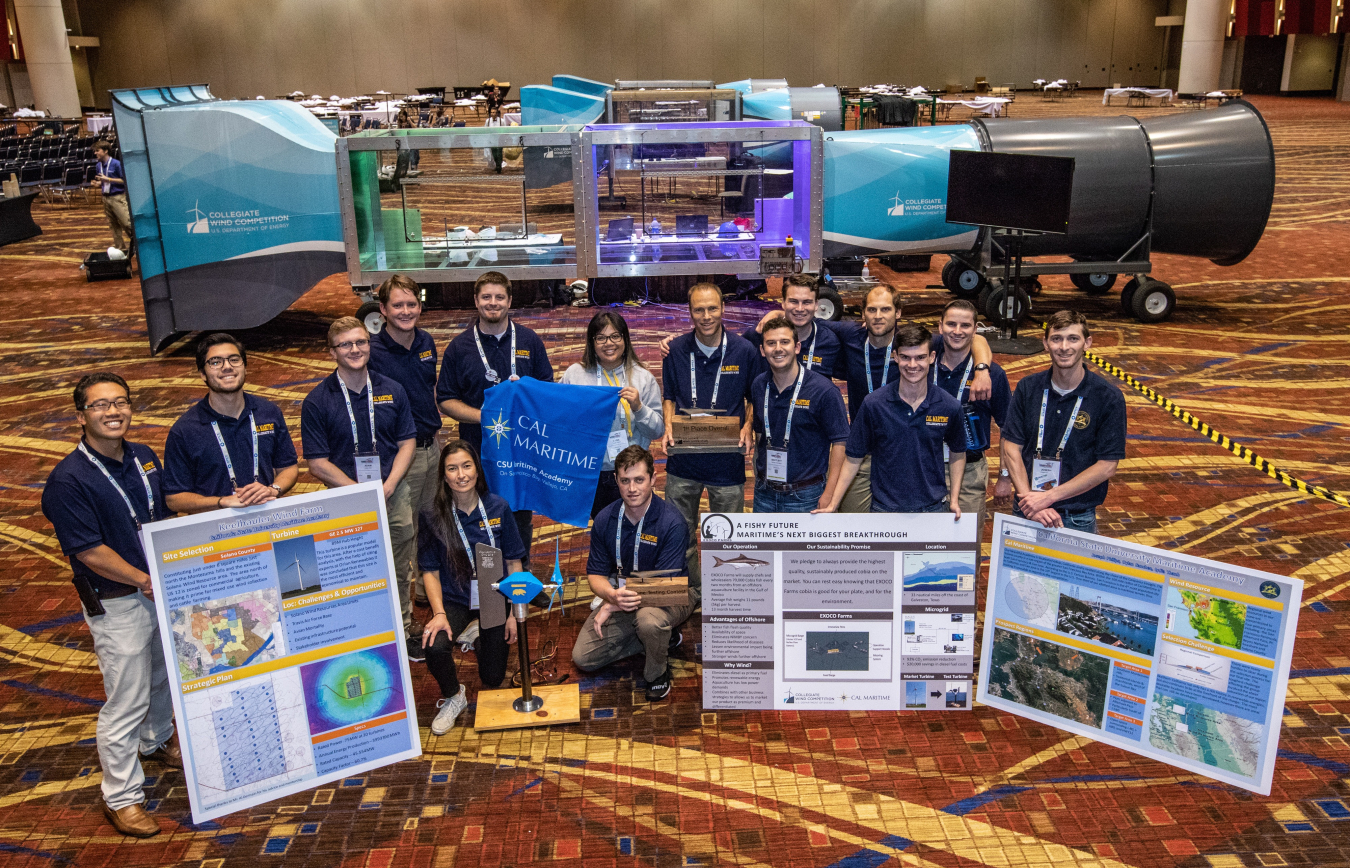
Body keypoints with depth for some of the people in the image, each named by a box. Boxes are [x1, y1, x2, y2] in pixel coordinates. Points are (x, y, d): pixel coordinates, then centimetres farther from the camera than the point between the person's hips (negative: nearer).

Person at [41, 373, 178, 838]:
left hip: (163, 588, 7)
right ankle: (121, 796, 17)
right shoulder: (68, 479, -20)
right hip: (116, 603, -7)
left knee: (165, 676, 25)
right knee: (126, 700, 1)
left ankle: (156, 741, 51)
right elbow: (90, 552, -21)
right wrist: (146, 581, -17)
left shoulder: (145, 458, 2)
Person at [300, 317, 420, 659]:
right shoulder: (317, 401, -7)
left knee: (399, 570, 13)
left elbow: (407, 442, 6)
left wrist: (388, 486, -9)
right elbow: (318, 463, -8)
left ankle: (403, 632, 29)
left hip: (394, 493, 3)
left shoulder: (392, 391, 4)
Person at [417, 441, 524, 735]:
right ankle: (453, 698, 1)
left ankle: (481, 638, 41)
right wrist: (439, 613, -19)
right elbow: (430, 571, -6)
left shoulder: (498, 508, -9)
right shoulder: (433, 516, -12)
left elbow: (513, 563, -3)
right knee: (435, 646, -31)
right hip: (454, 598, -1)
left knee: (492, 679, 6)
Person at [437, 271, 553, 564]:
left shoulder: (530, 342, 6)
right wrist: (482, 416, -14)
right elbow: (446, 400, 2)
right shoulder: (459, 347, 2)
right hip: (478, 450, -1)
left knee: (521, 518, 11)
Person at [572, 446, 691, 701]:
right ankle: (663, 637, 9)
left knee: (649, 619, -40)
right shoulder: (605, 519, -9)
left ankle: (658, 672, -6)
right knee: (583, 657, -4)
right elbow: (596, 574, -5)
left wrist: (613, 607, -33)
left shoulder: (672, 523, -24)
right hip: (622, 592, 5)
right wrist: (613, 595, -31)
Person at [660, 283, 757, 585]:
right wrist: (668, 429, -6)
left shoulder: (744, 351, -5)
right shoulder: (676, 350, 0)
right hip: (683, 460, 2)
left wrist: (748, 428, -12)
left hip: (727, 461, -1)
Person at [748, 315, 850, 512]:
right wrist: (759, 477, 12)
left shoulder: (823, 390, -12)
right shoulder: (758, 385, 4)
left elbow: (840, 442, -12)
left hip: (805, 497, -5)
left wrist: (829, 494, -16)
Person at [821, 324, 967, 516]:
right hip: (884, 509, -1)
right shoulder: (873, 404, -7)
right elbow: (853, 458, -3)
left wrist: (954, 499, 5)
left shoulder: (949, 407, -3)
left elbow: (958, 452, 12)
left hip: (934, 508, 1)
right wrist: (832, 505, -7)